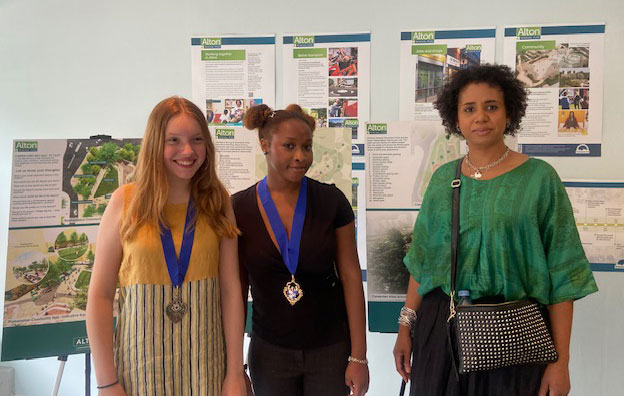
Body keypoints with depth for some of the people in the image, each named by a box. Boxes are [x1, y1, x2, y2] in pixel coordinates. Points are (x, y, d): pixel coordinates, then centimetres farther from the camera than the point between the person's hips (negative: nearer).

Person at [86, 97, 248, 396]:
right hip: (141, 359, -1)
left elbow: (231, 289, -2)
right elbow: (100, 295, -4)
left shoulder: (217, 201, 0)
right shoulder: (126, 201, -5)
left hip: (205, 359, 1)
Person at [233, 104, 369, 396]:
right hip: (269, 352, 1)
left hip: (330, 350, 0)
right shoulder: (239, 208, -6)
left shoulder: (331, 200, -8)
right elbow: (237, 288, 0)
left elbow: (351, 276, -6)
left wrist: (359, 356, -7)